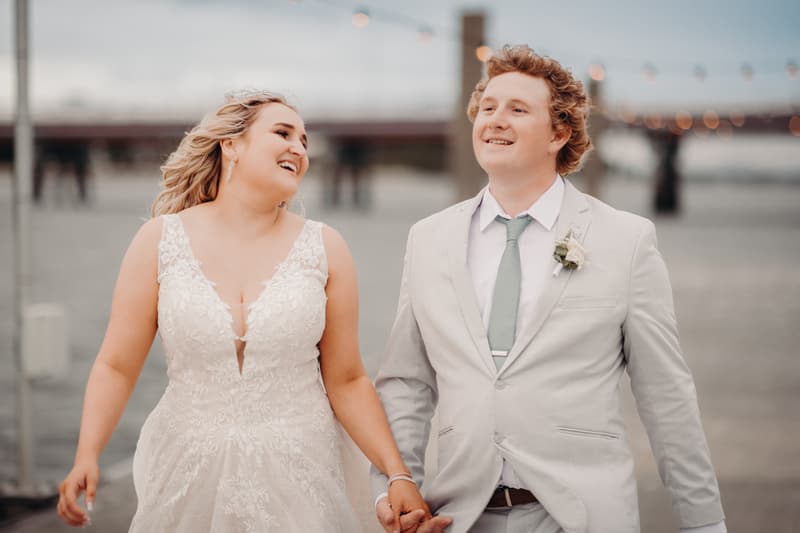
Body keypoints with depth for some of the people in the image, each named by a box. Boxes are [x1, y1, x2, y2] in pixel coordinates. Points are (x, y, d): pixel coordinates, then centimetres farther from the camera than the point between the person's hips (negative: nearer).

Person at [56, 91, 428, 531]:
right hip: (187, 479, 0)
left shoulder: (324, 249, 0)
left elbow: (346, 381, 2)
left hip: (297, 480, 1)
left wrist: (397, 474, -7)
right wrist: (87, 456, -15)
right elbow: (117, 366, -1)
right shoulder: (160, 240, -1)